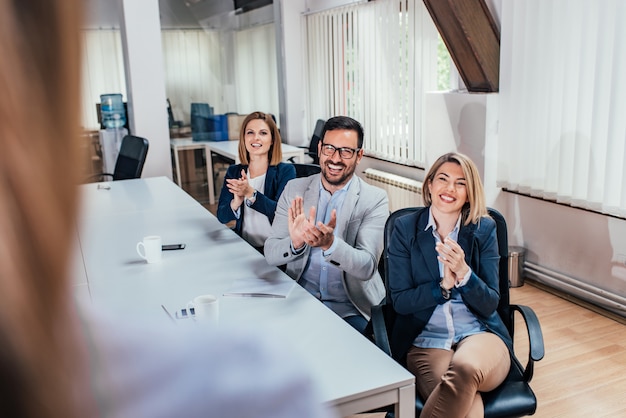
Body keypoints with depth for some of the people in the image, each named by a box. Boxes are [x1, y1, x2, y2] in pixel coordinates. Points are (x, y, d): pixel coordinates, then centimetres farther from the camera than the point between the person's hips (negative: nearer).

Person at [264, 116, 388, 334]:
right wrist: (296, 243, -27)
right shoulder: (294, 189, 1)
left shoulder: (375, 199, -7)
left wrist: (330, 244, -35)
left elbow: (367, 267, -16)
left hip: (350, 308, -2)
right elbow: (271, 254, -4)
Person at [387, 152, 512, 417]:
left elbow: (490, 305, 0)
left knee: (465, 368, -37)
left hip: (480, 334, 1)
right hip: (425, 341, -1)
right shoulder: (405, 229, 3)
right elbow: (400, 301, -1)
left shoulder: (484, 229, 4)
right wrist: (444, 285, -16)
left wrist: (464, 273, -19)